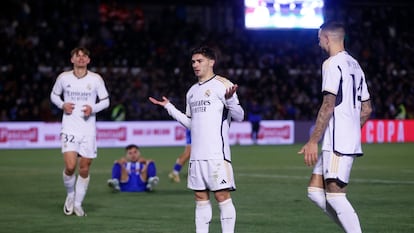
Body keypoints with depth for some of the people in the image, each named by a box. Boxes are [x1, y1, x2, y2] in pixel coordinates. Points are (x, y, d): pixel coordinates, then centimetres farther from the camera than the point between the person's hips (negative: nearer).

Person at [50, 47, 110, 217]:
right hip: (69, 128, -1)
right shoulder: (63, 77, 2)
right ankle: (70, 195, 13)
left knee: (84, 169, 2)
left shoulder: (96, 79, 1)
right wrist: (62, 105, -4)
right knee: (70, 166, -15)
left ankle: (78, 204, 18)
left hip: (88, 130, 1)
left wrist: (93, 109, -11)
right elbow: (54, 95, 16)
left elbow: (105, 100, 8)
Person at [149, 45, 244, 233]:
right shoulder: (192, 91, 19)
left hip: (217, 153, -7)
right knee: (200, 197, 7)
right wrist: (169, 107, 22)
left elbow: (239, 116, -7)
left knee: (222, 196, -7)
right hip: (197, 154, 7)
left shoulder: (222, 84, -3)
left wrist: (230, 99, -26)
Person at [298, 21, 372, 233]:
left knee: (335, 195, -9)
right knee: (315, 192, 9)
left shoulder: (332, 64, -9)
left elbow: (328, 106, -17)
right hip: (351, 140, 9)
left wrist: (313, 141, -16)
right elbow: (366, 109, 21)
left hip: (337, 143, -9)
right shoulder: (355, 65, 19)